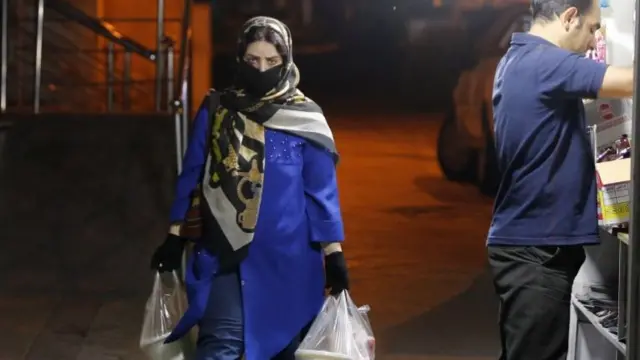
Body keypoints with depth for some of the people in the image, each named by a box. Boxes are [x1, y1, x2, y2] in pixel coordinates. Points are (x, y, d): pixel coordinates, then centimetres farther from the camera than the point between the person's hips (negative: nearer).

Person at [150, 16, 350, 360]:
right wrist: (174, 237, 8)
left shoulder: (305, 118, -1)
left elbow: (322, 191, 0)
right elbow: (191, 176, 9)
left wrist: (333, 253, -4)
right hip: (224, 252, 0)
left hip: (287, 256, 0)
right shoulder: (215, 111, 3)